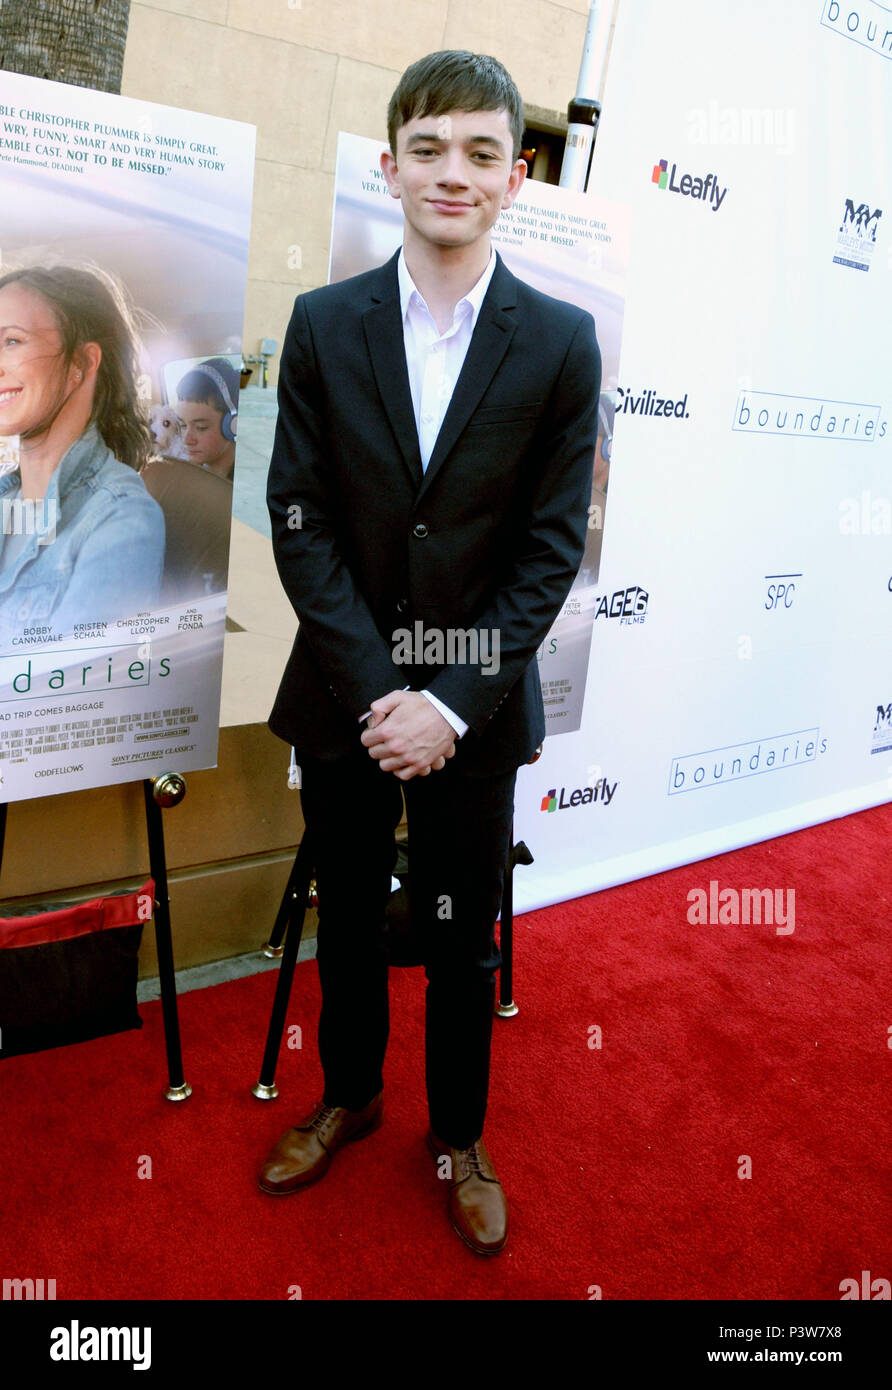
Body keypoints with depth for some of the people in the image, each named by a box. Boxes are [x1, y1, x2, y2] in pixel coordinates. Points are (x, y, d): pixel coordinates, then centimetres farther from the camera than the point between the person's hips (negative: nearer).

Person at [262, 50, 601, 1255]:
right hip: (342, 696, 2)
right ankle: (349, 1095, 44)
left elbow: (551, 548, -6)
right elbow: (300, 524, -5)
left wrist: (450, 703, -14)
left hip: (475, 706, -1)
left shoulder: (562, 342, -3)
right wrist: (378, 690, -14)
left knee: (462, 936, 13)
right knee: (347, 918, 18)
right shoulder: (323, 325, -1)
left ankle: (459, 1135, 38)